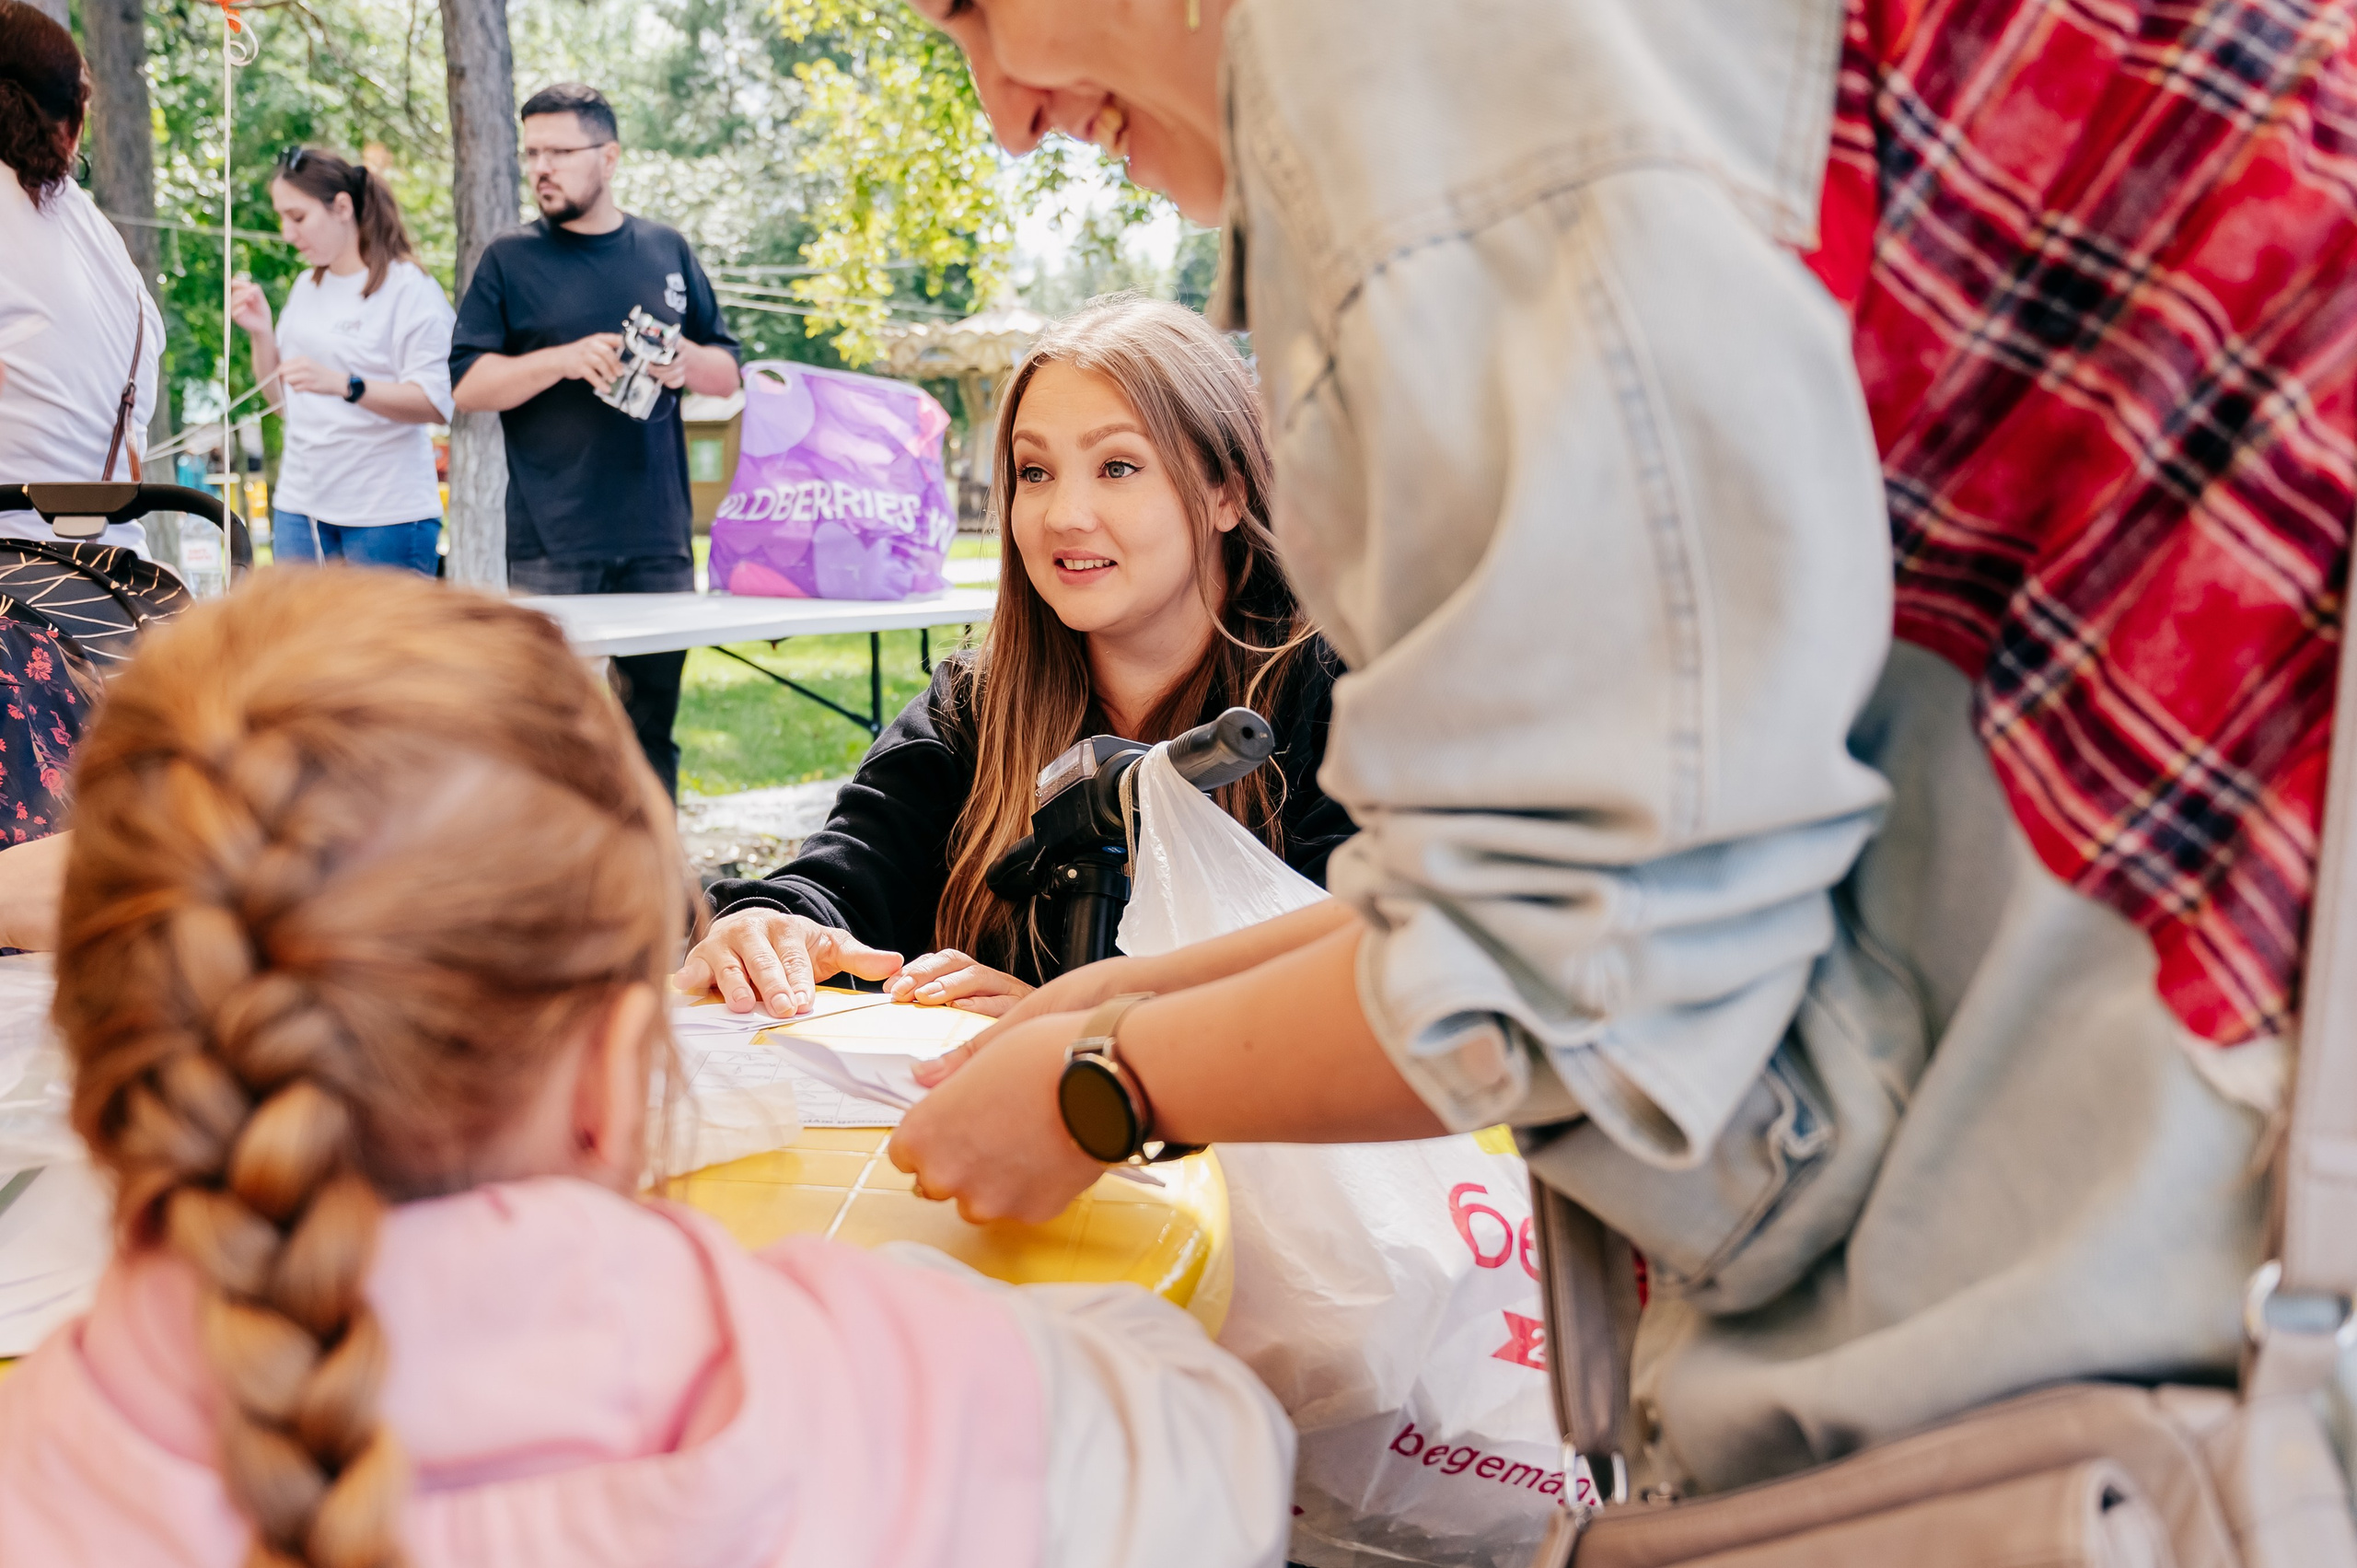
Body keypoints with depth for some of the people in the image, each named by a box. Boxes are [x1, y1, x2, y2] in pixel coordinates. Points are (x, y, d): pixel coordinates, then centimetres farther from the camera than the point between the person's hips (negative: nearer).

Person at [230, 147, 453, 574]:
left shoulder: (409, 288, -7)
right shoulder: (305, 288, 15)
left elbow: (435, 403, -16)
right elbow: (278, 392, 22)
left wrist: (344, 385, -28)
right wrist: (261, 332, 4)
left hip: (388, 512, -6)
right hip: (300, 506, 7)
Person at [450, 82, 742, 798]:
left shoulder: (666, 252, 13)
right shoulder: (510, 261, 5)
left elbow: (729, 372, 16)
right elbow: (466, 383, -1)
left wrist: (686, 361, -6)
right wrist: (564, 360, -14)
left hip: (658, 537, 3)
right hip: (552, 548, -2)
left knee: (652, 723, 8)